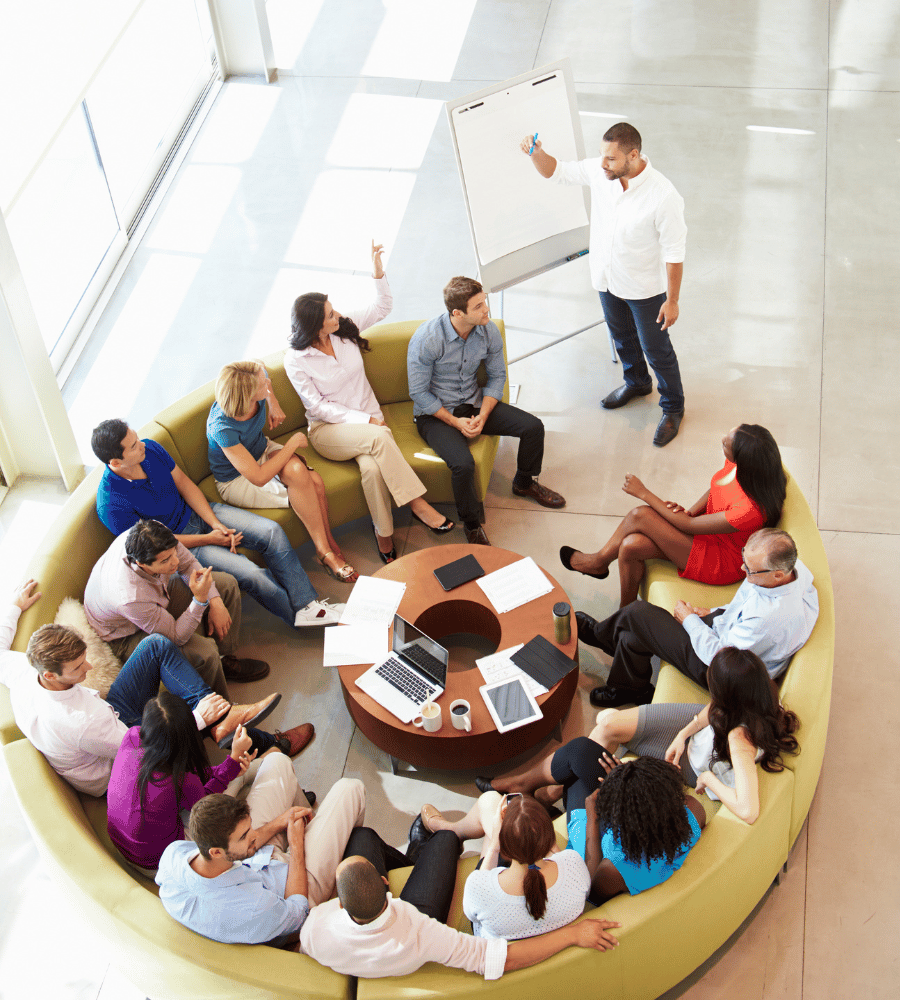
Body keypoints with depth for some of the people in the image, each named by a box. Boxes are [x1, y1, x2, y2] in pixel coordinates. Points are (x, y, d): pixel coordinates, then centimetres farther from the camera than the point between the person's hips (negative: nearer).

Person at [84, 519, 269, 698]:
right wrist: (200, 599, -42)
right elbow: (176, 637, -30)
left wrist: (215, 602, -14)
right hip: (128, 635, -7)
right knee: (205, 652, -28)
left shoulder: (155, 538, -29)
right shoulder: (130, 598, -45)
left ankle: (226, 661, 16)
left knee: (227, 583, 3)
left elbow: (188, 563, -6)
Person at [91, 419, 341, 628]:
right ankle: (298, 617, 4)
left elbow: (184, 484, -2)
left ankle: (307, 603, -1)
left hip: (195, 513, 6)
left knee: (272, 532, -9)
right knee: (252, 574, -21)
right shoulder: (113, 505, -29)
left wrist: (217, 524, -11)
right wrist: (208, 539, -15)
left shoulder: (150, 449, -13)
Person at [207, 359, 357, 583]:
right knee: (297, 471, -32)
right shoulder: (222, 428, -37)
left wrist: (273, 404, -4)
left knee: (315, 482, -22)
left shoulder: (257, 392, -19)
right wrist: (293, 443, -26)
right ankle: (326, 552, -18)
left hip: (263, 451, 6)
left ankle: (327, 543, 0)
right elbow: (259, 477, -34)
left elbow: (265, 382, 12)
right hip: (237, 481, -6)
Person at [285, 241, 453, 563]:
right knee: (379, 437, -36)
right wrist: (366, 421, -18)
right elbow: (318, 407, -11)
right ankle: (417, 504, -30)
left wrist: (378, 272, -8)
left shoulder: (345, 329, 2)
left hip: (368, 421, 3)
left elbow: (382, 308, 10)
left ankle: (384, 535, -21)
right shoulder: (295, 361, -9)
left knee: (373, 467, -33)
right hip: (328, 431, -3)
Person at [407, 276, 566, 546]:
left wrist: (482, 415, -12)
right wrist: (455, 422, -19)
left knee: (533, 427, -5)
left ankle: (524, 483, 25)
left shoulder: (489, 331, -11)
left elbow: (497, 377, 3)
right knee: (463, 464, -30)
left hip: (475, 403, 5)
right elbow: (419, 393, -17)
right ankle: (472, 526, -4)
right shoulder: (426, 339, -26)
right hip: (435, 413, -5)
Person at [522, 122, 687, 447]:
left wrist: (672, 301, -17)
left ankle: (672, 407, 37)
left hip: (645, 288, -6)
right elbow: (555, 171, -2)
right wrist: (536, 153, -25)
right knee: (622, 337, 29)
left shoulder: (663, 197, -33)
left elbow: (674, 253, -23)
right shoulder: (599, 171, -17)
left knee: (656, 350, 13)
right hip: (607, 278, 6)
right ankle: (637, 382, 57)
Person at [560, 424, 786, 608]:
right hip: (708, 530, 7)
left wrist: (644, 493, -19)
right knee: (630, 545, -13)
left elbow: (688, 526, -25)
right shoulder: (737, 463, -16)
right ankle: (626, 612, 10)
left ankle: (599, 561, 11)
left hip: (722, 562, -7)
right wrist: (690, 511, -9)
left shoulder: (750, 510, -38)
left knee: (639, 516, -18)